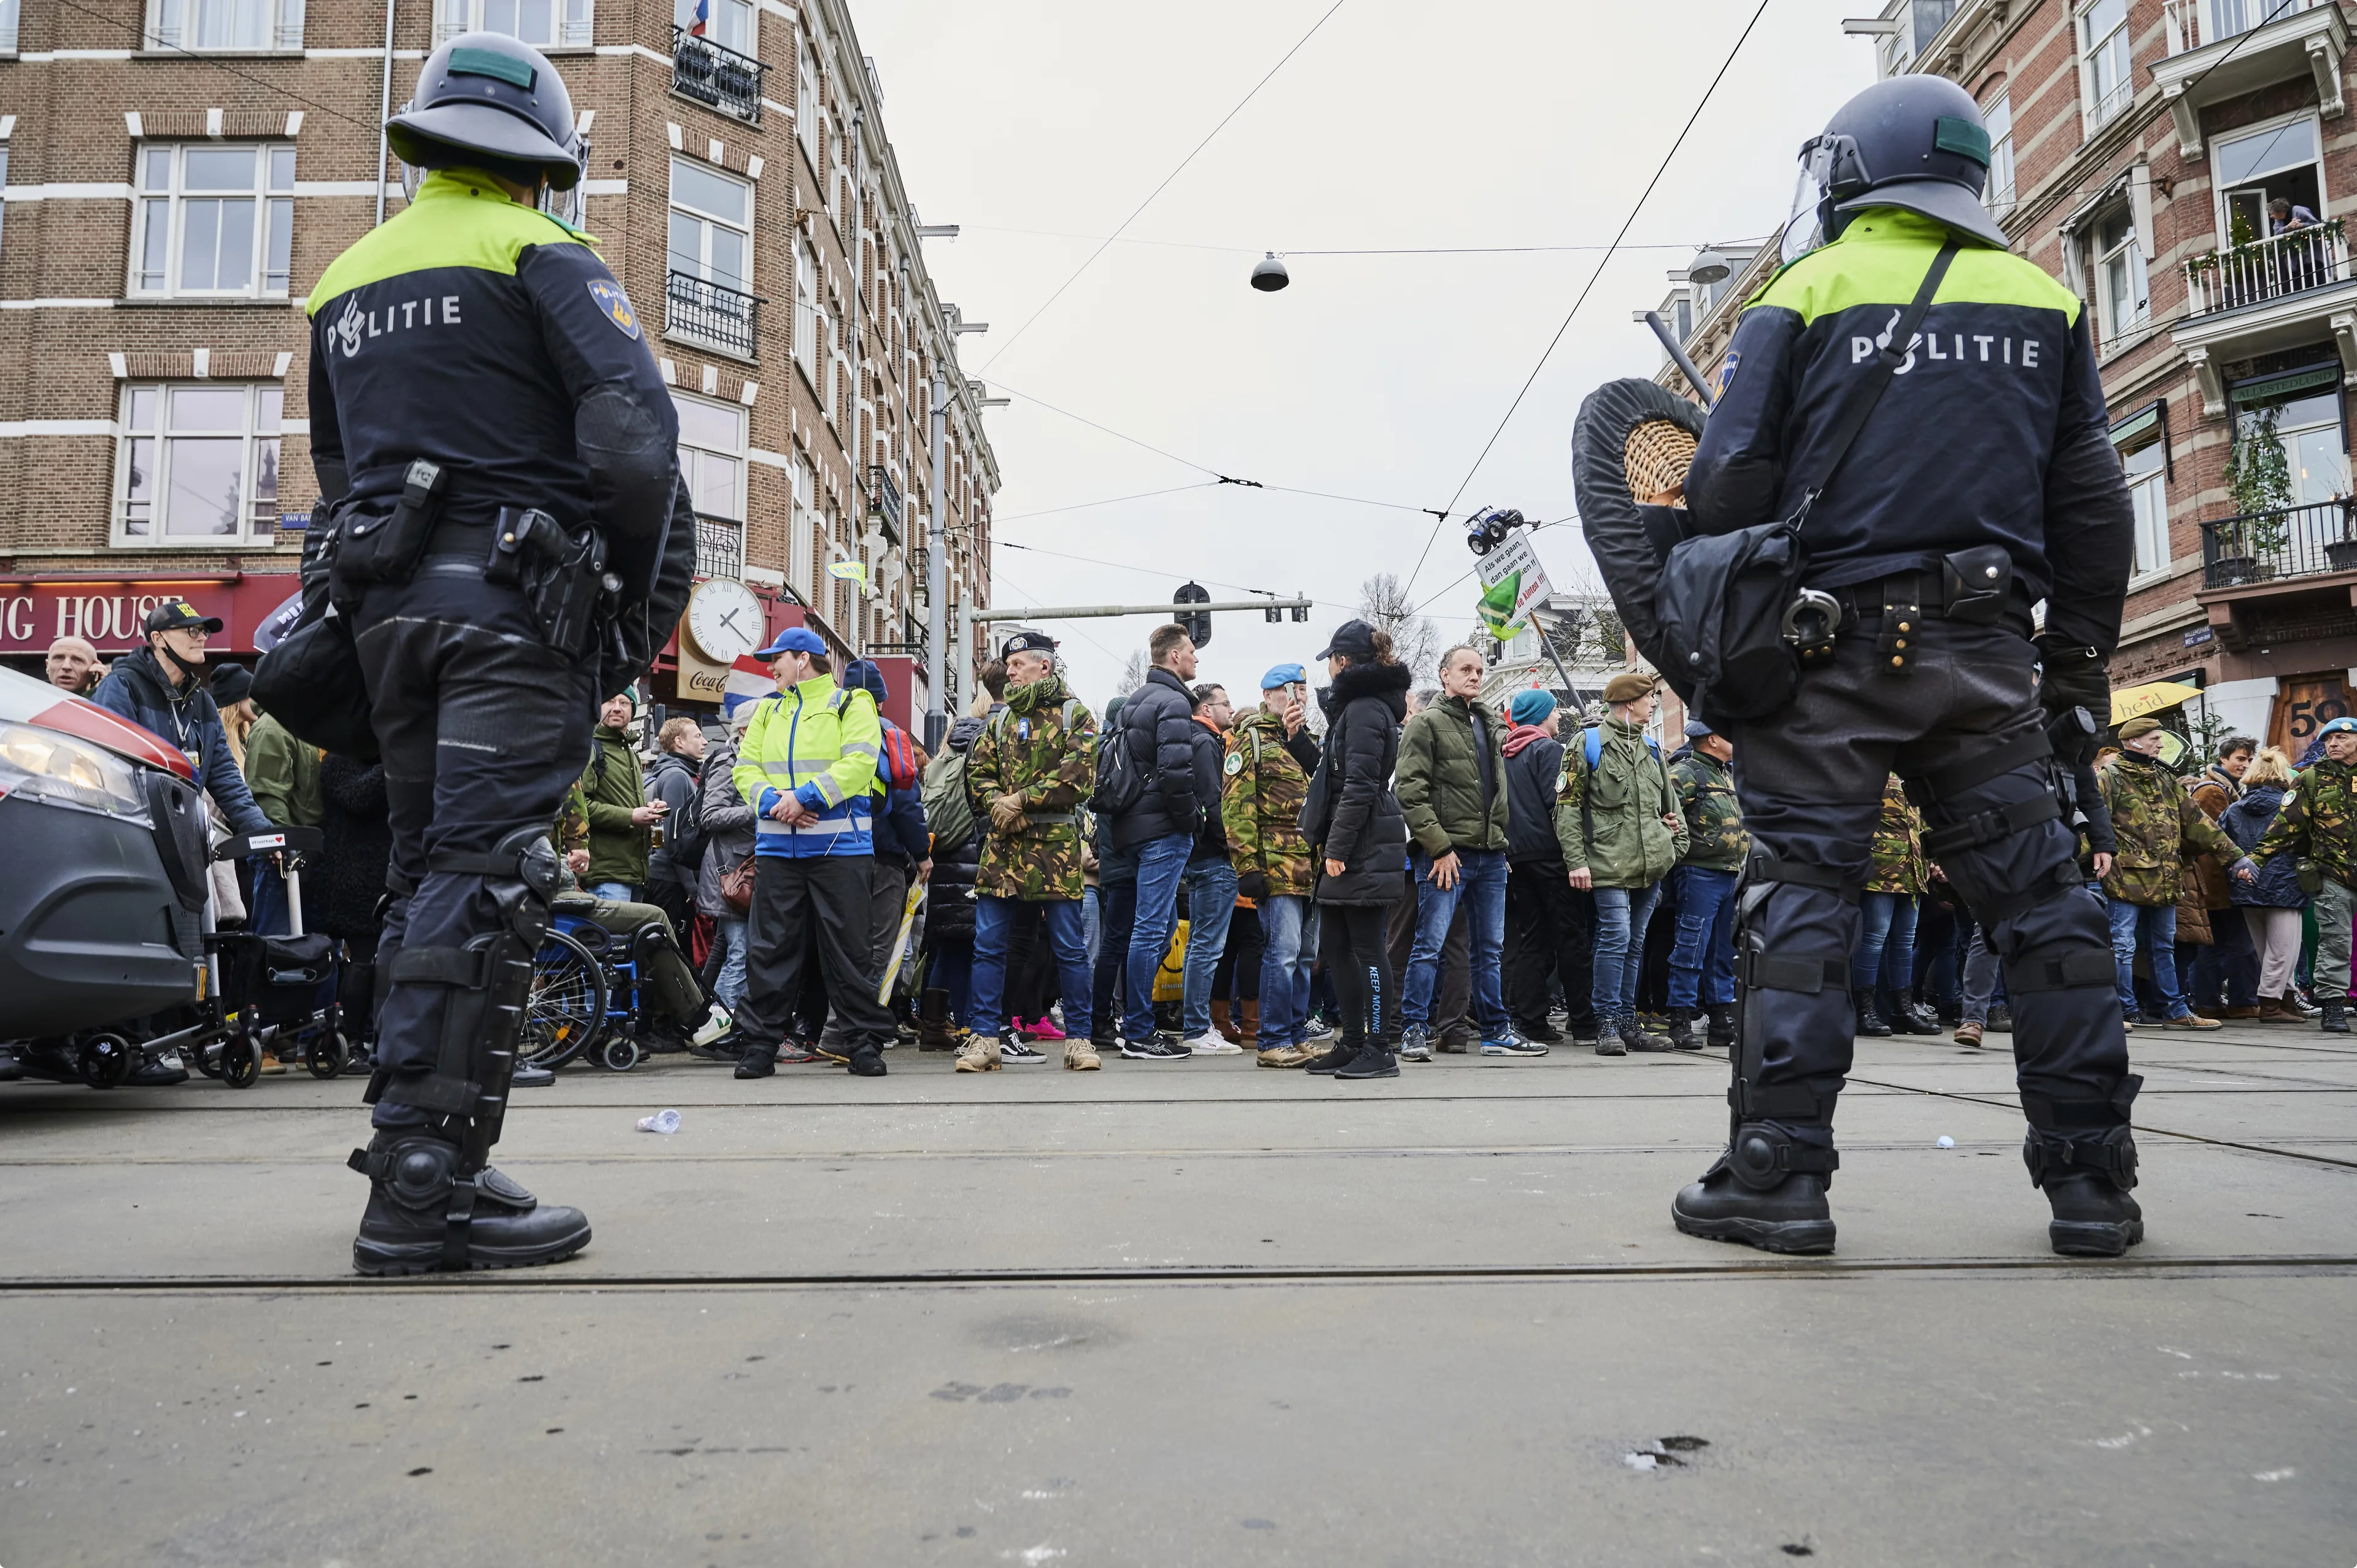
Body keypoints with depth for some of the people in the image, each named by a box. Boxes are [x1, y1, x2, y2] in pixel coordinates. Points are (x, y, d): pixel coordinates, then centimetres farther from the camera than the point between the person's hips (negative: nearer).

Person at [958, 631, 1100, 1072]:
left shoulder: (1075, 714, 2)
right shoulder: (1002, 718, 18)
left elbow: (1078, 774, -11)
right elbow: (977, 770, 12)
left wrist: (1020, 799, -12)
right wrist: (998, 805, -8)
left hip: (1055, 844, -4)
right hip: (1002, 845, 5)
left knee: (1070, 947, 1)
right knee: (988, 944, 2)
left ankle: (1079, 1038, 10)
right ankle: (985, 1038, 9)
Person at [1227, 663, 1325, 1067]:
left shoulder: (1309, 741, 21)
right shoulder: (1251, 740, -1)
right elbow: (1237, 805, -9)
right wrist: (1248, 864, -16)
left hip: (1313, 867, 7)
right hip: (1277, 863, -7)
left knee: (1305, 955, 10)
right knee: (1283, 952, -10)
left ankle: (1297, 1037, 17)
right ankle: (1272, 1042, -2)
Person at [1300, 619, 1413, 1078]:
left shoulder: (1365, 709, -12)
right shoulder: (1356, 705, 19)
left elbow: (1359, 786, -19)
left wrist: (1337, 847, -19)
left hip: (1363, 849, -10)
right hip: (1351, 848, 10)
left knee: (1367, 947, -5)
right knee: (1335, 946, 12)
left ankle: (1381, 1050, 1)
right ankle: (1353, 1044, 20)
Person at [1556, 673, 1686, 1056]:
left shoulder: (1650, 750, 18)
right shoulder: (1589, 744, -1)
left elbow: (1671, 805, 25)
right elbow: (1568, 806, -5)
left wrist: (1676, 847, 13)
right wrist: (1576, 860, -12)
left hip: (1651, 866, 7)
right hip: (1610, 864, -6)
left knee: (1635, 944, 10)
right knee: (1616, 939, -11)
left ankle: (1627, 1023, 16)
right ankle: (1608, 1024, -3)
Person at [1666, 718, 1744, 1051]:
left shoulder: (1728, 775, 21)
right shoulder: (1685, 772, -9)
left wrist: (1744, 858, 23)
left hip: (1731, 874, 9)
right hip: (1700, 873, -9)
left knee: (1724, 949, 12)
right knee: (1692, 946, -8)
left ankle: (1722, 1020, 19)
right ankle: (1680, 1022, -4)